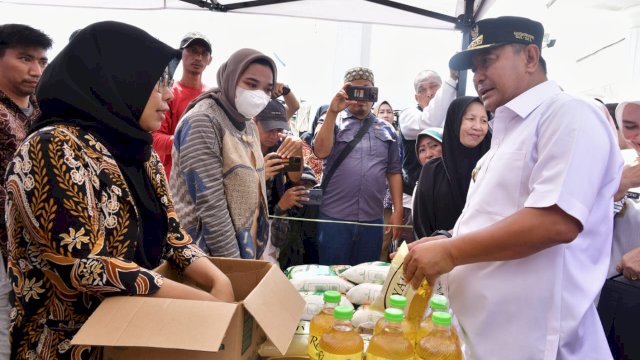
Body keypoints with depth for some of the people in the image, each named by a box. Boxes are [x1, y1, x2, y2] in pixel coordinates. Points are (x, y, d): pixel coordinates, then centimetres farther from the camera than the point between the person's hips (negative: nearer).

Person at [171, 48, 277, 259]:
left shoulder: (249, 126, 8)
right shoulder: (202, 121, -17)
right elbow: (210, 204, -21)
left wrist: (253, 253, 10)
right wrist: (231, 262, -18)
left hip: (246, 247, 8)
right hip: (212, 253, -7)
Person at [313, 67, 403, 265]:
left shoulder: (386, 129, 12)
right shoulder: (332, 121, 5)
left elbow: (393, 172, 12)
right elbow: (321, 151, -13)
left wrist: (398, 211, 5)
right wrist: (333, 111, -19)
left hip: (373, 220, 3)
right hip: (334, 218, -2)